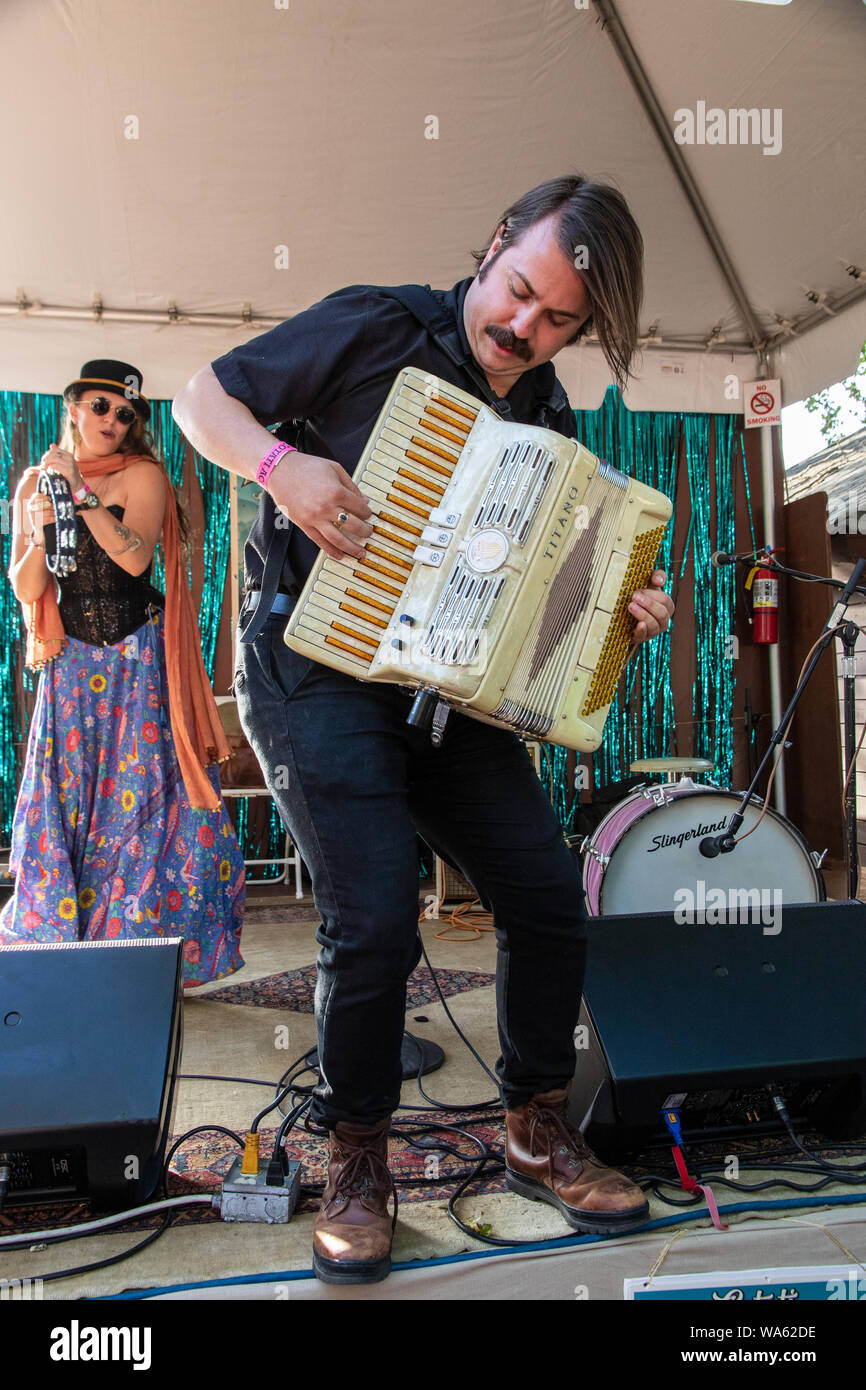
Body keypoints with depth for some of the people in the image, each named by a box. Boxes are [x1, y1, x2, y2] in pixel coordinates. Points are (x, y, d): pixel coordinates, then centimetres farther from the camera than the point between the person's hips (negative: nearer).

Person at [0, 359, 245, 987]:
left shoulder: (143, 475, -2)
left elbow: (135, 556, -18)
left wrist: (80, 493, -18)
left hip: (141, 660, -3)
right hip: (72, 664, 3)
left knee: (139, 796, -5)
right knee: (63, 803, 2)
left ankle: (144, 935, 6)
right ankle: (60, 942, 13)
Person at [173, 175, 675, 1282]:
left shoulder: (551, 425, 11)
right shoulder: (376, 328, -4)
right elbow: (203, 399, 1)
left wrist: (620, 608, 0)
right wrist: (279, 464, -19)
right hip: (317, 669, -5)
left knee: (550, 900, -1)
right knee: (376, 920, -17)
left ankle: (537, 1135, 22)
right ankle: (356, 1160, 10)